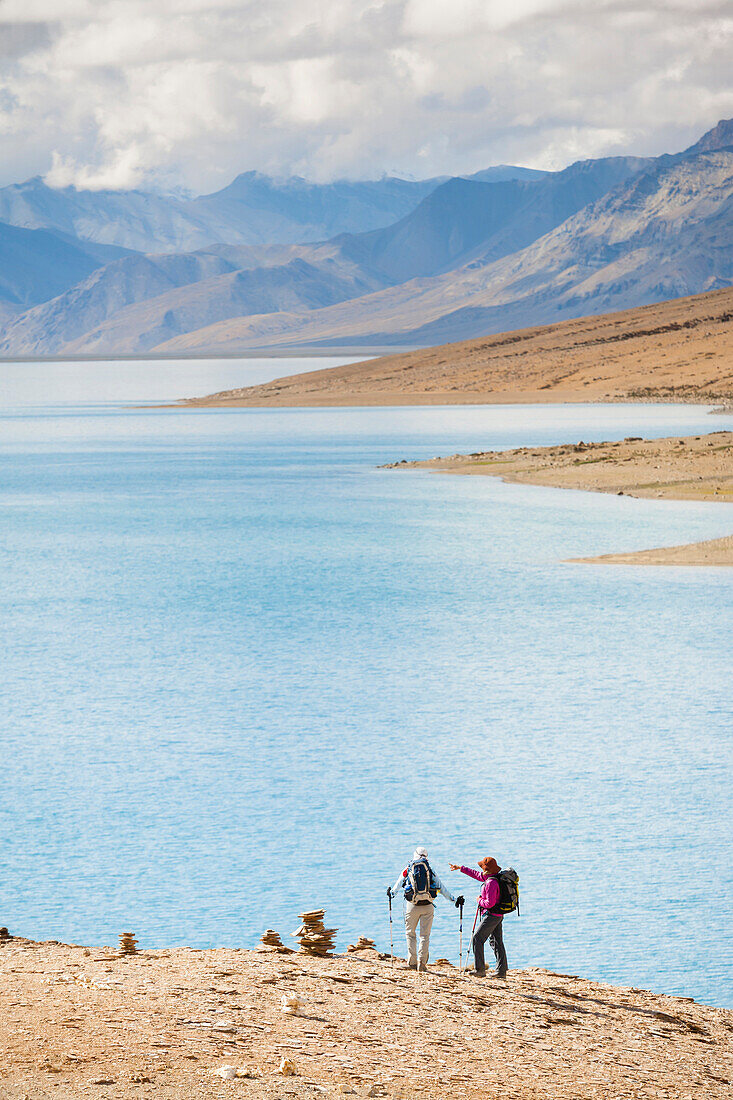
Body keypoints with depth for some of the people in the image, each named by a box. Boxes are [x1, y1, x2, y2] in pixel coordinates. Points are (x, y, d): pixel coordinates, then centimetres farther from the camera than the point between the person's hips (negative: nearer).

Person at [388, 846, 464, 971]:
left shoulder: (408, 869, 5)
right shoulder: (430, 869, 6)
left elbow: (398, 884, 18)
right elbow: (441, 888, 5)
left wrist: (391, 893, 38)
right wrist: (454, 900, 10)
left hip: (412, 906, -1)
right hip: (428, 905, 1)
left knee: (410, 933, 14)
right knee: (425, 935, 7)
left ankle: (412, 962, 10)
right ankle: (422, 962, 2)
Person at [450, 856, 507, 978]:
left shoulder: (491, 883, -22)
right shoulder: (495, 877, 9)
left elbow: (490, 903, -26)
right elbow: (476, 874, 25)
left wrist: (480, 901, -6)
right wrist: (460, 868, 31)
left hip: (491, 915, -10)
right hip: (498, 916, 10)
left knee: (477, 939, -5)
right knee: (496, 941, 10)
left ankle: (480, 970, -7)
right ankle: (501, 970, 8)